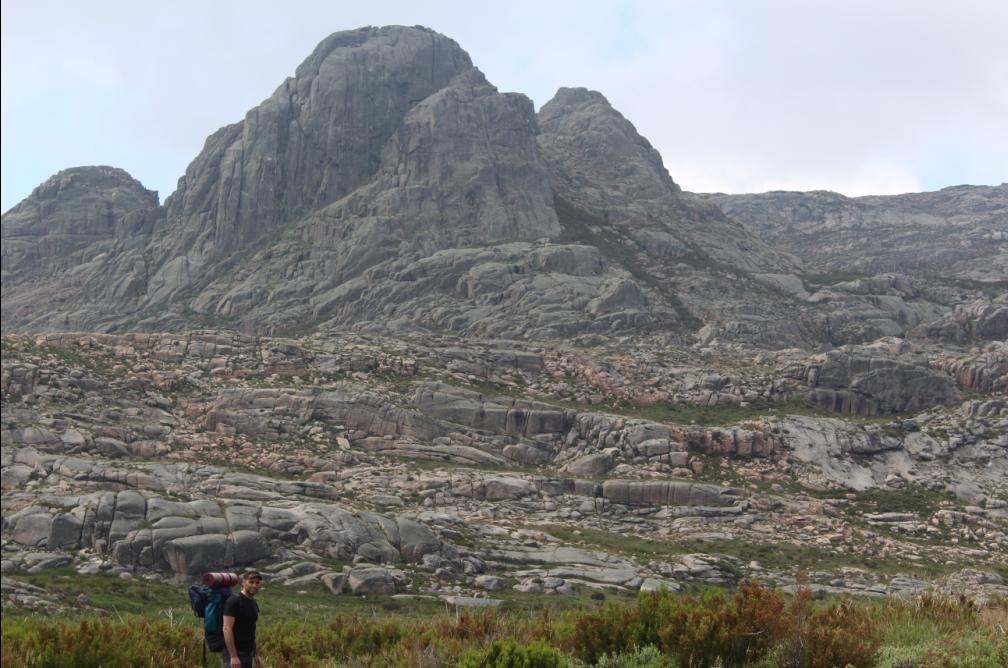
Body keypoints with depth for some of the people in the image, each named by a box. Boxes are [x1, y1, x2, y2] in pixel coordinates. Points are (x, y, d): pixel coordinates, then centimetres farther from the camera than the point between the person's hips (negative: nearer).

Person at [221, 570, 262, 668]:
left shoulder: (254, 605, 14)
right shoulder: (234, 601, -12)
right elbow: (227, 629, -18)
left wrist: (256, 656, 17)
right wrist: (233, 656, -23)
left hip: (248, 654, 8)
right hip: (234, 654, -8)